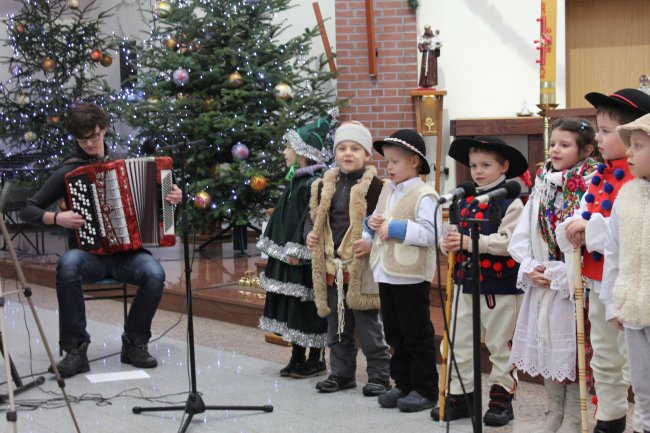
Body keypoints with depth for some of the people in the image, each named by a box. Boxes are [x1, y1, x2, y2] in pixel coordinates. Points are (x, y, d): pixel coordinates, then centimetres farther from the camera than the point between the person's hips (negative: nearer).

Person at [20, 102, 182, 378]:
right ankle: (76, 347, -27)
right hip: (89, 254, -2)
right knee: (67, 265, -38)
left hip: (126, 254, 2)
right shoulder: (67, 172, 3)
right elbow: (28, 211, 3)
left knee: (154, 274, -32)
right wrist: (56, 218, -16)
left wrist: (173, 197, 0)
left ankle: (134, 343, -10)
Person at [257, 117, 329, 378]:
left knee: (307, 305, -3)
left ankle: (316, 358, 6)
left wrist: (298, 252, -21)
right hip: (288, 255, 9)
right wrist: (277, 248, 15)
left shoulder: (315, 182, -15)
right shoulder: (295, 180, 14)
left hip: (306, 258, -9)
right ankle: (297, 357, 20)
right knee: (291, 305, 12)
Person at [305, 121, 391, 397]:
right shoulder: (324, 186, 8)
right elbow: (313, 217, 21)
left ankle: (378, 376, 12)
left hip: (362, 269, -6)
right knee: (337, 326, 14)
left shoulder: (373, 186, -9)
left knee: (369, 327, 2)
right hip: (331, 268, 6)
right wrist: (311, 234, 2)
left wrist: (372, 242, -22)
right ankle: (341, 374, 26)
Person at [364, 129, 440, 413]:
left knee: (417, 335, 1)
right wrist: (372, 224, 2)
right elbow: (378, 222, 25)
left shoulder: (424, 196, -13)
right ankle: (403, 384, 25)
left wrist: (396, 228, -22)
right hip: (386, 273, 8)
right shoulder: (388, 191, 13)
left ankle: (424, 389, 9)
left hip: (411, 276, -8)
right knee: (395, 334, 15)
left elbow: (430, 233, -23)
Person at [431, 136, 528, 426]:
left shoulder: (511, 203, -11)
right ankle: (460, 395, 21)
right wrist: (448, 244, -11)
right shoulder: (465, 201, 9)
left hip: (500, 289, -6)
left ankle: (501, 397, 19)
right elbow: (455, 234, 13)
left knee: (501, 346, 7)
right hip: (467, 285, 6)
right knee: (459, 343, 10)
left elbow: (509, 241, -23)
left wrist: (470, 242, -26)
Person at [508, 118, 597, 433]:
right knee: (545, 348, 13)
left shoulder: (590, 188, -10)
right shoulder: (541, 187, 11)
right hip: (540, 284, 7)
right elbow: (521, 235, 10)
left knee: (571, 350, -1)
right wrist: (530, 266, -5)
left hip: (573, 285, -6)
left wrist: (557, 273, -18)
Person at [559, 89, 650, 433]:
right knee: (604, 357, 21)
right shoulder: (602, 175, 10)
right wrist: (574, 230, -9)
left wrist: (591, 226, -25)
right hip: (597, 280, 9)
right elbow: (584, 216, 13)